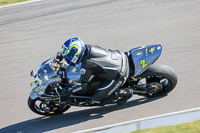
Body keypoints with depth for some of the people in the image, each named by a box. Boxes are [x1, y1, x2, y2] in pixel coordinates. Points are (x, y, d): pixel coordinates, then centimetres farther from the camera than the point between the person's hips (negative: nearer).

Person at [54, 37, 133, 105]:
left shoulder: (87, 64, -27)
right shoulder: (87, 48, -5)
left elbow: (83, 85, -20)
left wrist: (69, 92, -11)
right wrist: (59, 55, 6)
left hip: (119, 76, -9)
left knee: (97, 100, -7)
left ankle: (126, 92, 2)